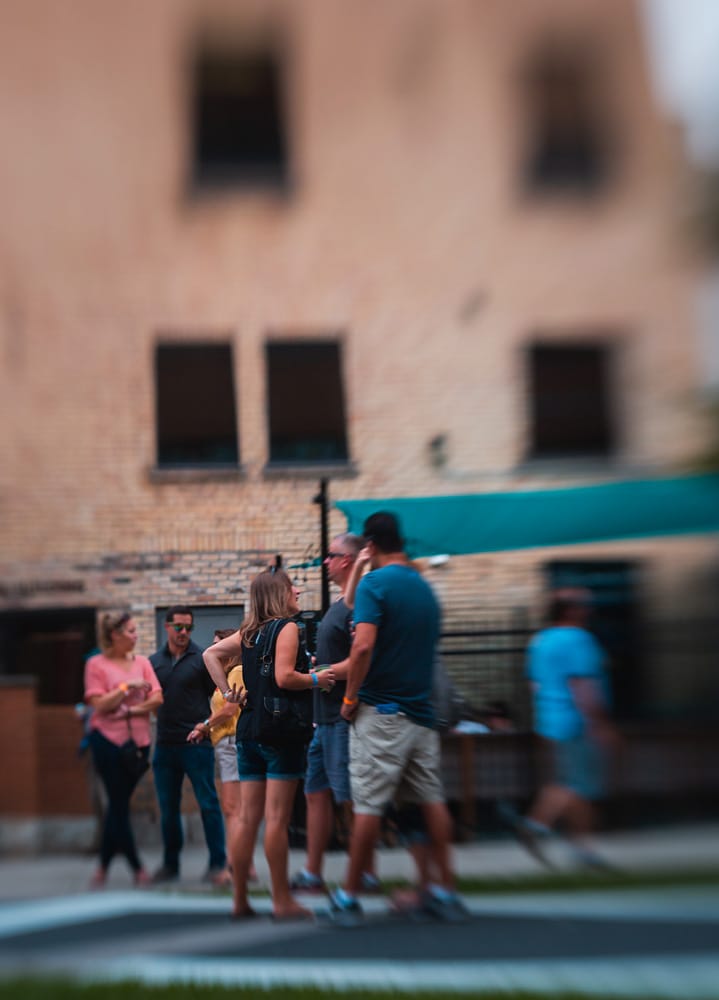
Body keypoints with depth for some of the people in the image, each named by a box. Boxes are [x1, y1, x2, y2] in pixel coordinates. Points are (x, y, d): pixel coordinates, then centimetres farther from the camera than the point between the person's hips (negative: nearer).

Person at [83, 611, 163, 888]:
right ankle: (137, 868, 4)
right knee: (119, 804, -1)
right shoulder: (96, 664, -3)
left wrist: (129, 710, -11)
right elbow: (100, 704, -11)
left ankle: (103, 867, 17)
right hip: (108, 740, -4)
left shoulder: (142, 663, 8)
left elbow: (157, 699, 0)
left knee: (118, 804, 8)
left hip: (138, 740, 4)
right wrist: (127, 686, -15)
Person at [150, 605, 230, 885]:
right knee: (168, 808, 11)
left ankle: (218, 864, 2)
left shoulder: (202, 659, 0)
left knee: (209, 804, -4)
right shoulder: (154, 662, 11)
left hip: (197, 744, -4)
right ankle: (170, 865, 22)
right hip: (165, 744, 4)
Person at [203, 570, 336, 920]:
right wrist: (317, 679, -4)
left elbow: (211, 654, 12)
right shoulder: (287, 626, -8)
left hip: (248, 730, 7)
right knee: (277, 819, -5)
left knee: (247, 819, 9)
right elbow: (284, 677, -19)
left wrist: (228, 692, 8)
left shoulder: (249, 632, 14)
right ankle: (282, 901, 0)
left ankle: (240, 901, 13)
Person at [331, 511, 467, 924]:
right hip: (421, 711, 6)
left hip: (381, 710, -6)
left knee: (368, 805, -1)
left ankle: (350, 897, 7)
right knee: (432, 800, 10)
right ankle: (446, 891, 13)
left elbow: (363, 646, -22)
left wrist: (350, 697, -10)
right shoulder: (425, 587, 12)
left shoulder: (375, 583, -11)